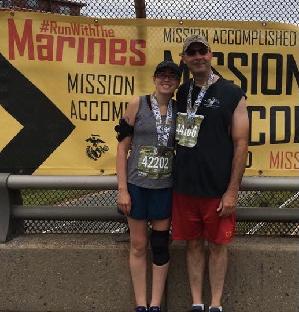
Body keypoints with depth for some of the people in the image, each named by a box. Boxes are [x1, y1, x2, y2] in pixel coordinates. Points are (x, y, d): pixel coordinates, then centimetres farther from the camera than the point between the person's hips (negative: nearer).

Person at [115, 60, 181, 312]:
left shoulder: (179, 109, 2)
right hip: (137, 185, -2)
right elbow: (123, 148, -4)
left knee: (160, 245, 9)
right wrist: (122, 189, -8)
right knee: (138, 246, 8)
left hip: (165, 187, 2)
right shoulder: (138, 105, -5)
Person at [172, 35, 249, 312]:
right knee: (193, 244, 11)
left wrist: (232, 190, -10)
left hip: (218, 188, -3)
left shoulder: (232, 94, -3)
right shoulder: (181, 93, 8)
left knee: (217, 245, 8)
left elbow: (240, 143, -6)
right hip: (184, 186, 3)